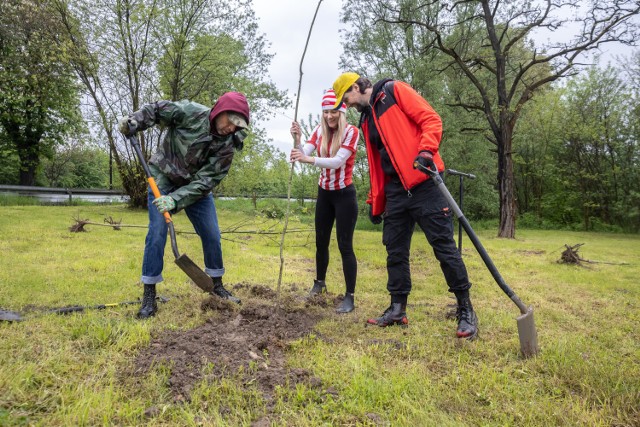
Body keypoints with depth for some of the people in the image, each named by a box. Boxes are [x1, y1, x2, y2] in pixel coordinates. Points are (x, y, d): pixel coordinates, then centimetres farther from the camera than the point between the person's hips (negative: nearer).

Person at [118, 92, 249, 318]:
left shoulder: (227, 144, -18)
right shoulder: (191, 113, -23)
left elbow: (206, 180, -22)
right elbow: (156, 110, -8)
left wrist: (176, 199, -33)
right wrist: (133, 122, -25)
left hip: (197, 186, 3)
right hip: (163, 179, -3)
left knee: (212, 236, 1)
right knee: (157, 234, -11)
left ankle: (217, 286, 20)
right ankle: (149, 296, 0)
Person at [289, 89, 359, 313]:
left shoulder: (351, 131, -14)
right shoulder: (320, 130, 1)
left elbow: (337, 161, -26)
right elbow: (304, 154, -10)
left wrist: (309, 159, -38)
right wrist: (297, 140, -29)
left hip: (344, 195, -5)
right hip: (324, 193, 6)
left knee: (344, 245, -7)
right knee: (321, 241, 15)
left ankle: (349, 297, 1)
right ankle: (319, 283, 34)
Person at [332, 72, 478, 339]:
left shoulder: (395, 91, 2)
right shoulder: (366, 120, 22)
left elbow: (431, 120, -7)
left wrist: (426, 150, -25)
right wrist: (375, 203, 21)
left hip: (423, 182, -7)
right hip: (395, 190, 8)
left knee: (444, 245, -5)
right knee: (395, 251, 8)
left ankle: (466, 311, 6)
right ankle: (397, 309, 19)